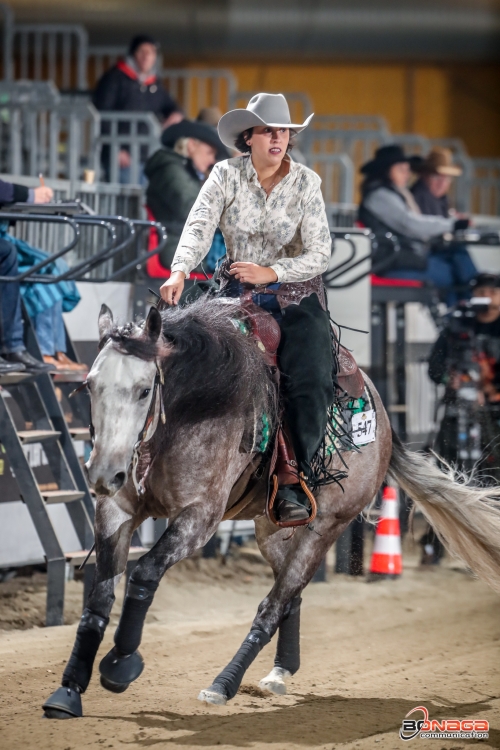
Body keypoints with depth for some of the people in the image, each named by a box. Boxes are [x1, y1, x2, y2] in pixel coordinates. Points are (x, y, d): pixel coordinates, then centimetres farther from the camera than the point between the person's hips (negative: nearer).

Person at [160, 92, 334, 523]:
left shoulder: (306, 183, -3)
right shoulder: (227, 175, -2)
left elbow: (320, 253, -6)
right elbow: (200, 226, -16)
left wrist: (271, 273, -20)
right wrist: (180, 271, -34)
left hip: (296, 296, -1)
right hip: (238, 293, 1)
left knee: (310, 381, -21)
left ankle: (296, 480, -16)